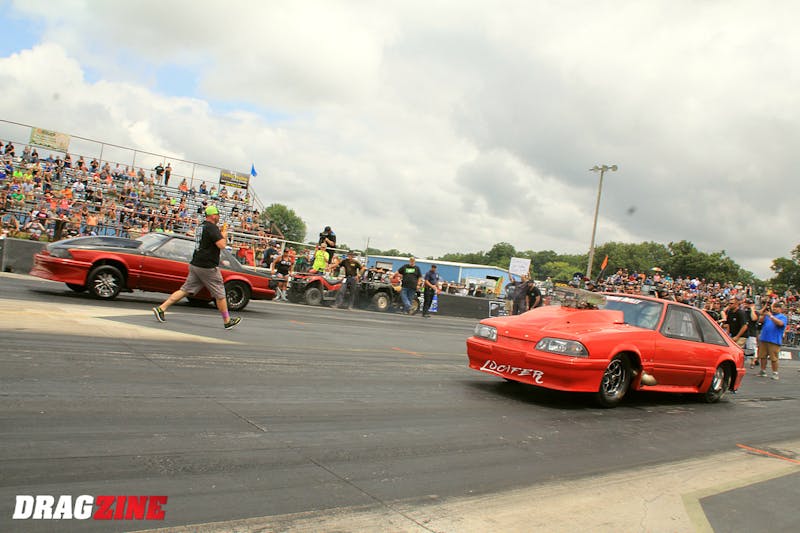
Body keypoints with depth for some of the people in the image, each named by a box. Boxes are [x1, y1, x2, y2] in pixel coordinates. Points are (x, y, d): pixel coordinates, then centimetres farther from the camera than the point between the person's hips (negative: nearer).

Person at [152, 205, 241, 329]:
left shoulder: (201, 226, 15)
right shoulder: (212, 227, -14)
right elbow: (222, 245, -22)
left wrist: (221, 236, 16)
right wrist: (223, 236, -2)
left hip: (195, 264, 9)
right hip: (207, 266, -8)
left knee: (185, 290, 9)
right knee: (220, 294, 2)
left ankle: (161, 308, 2)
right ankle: (227, 321, 11)